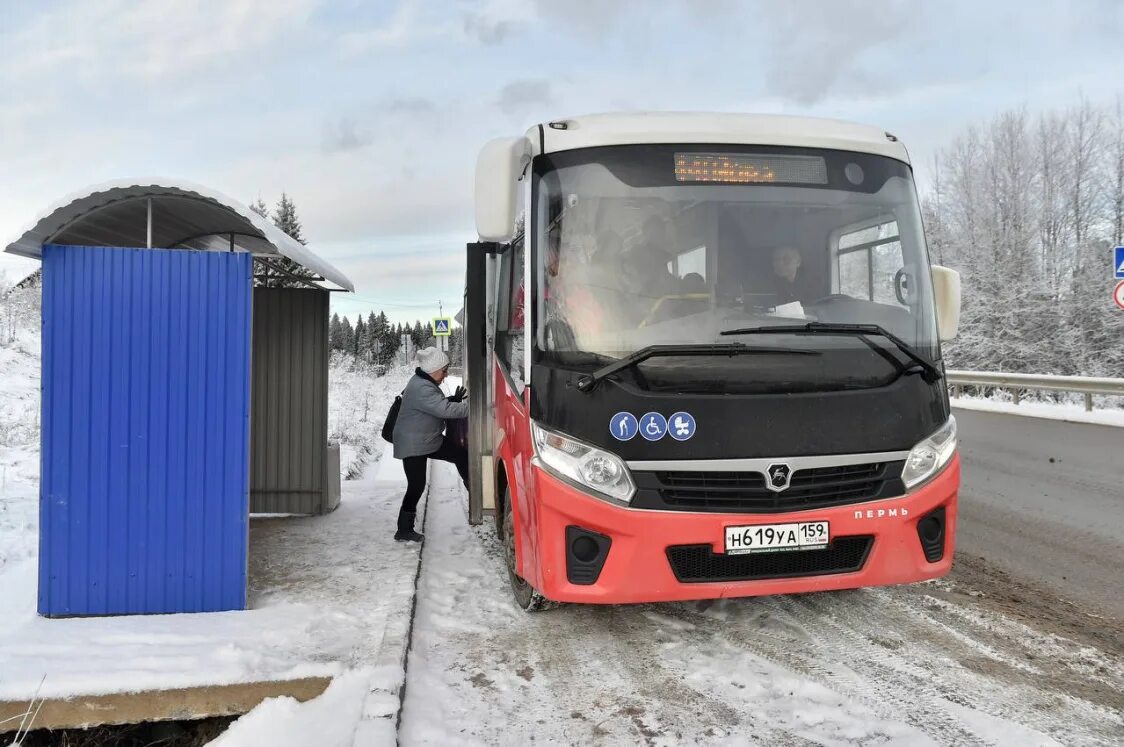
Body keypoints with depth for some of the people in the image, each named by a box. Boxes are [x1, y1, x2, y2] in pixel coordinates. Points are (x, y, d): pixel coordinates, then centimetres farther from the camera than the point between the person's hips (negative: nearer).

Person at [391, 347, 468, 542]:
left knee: (461, 454, 8)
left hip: (429, 440, 10)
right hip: (413, 446, -10)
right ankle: (404, 531, 6)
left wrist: (454, 400, 3)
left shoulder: (425, 383, 6)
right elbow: (446, 410, -31)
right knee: (416, 486, -5)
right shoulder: (421, 389, -27)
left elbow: (438, 405, 19)